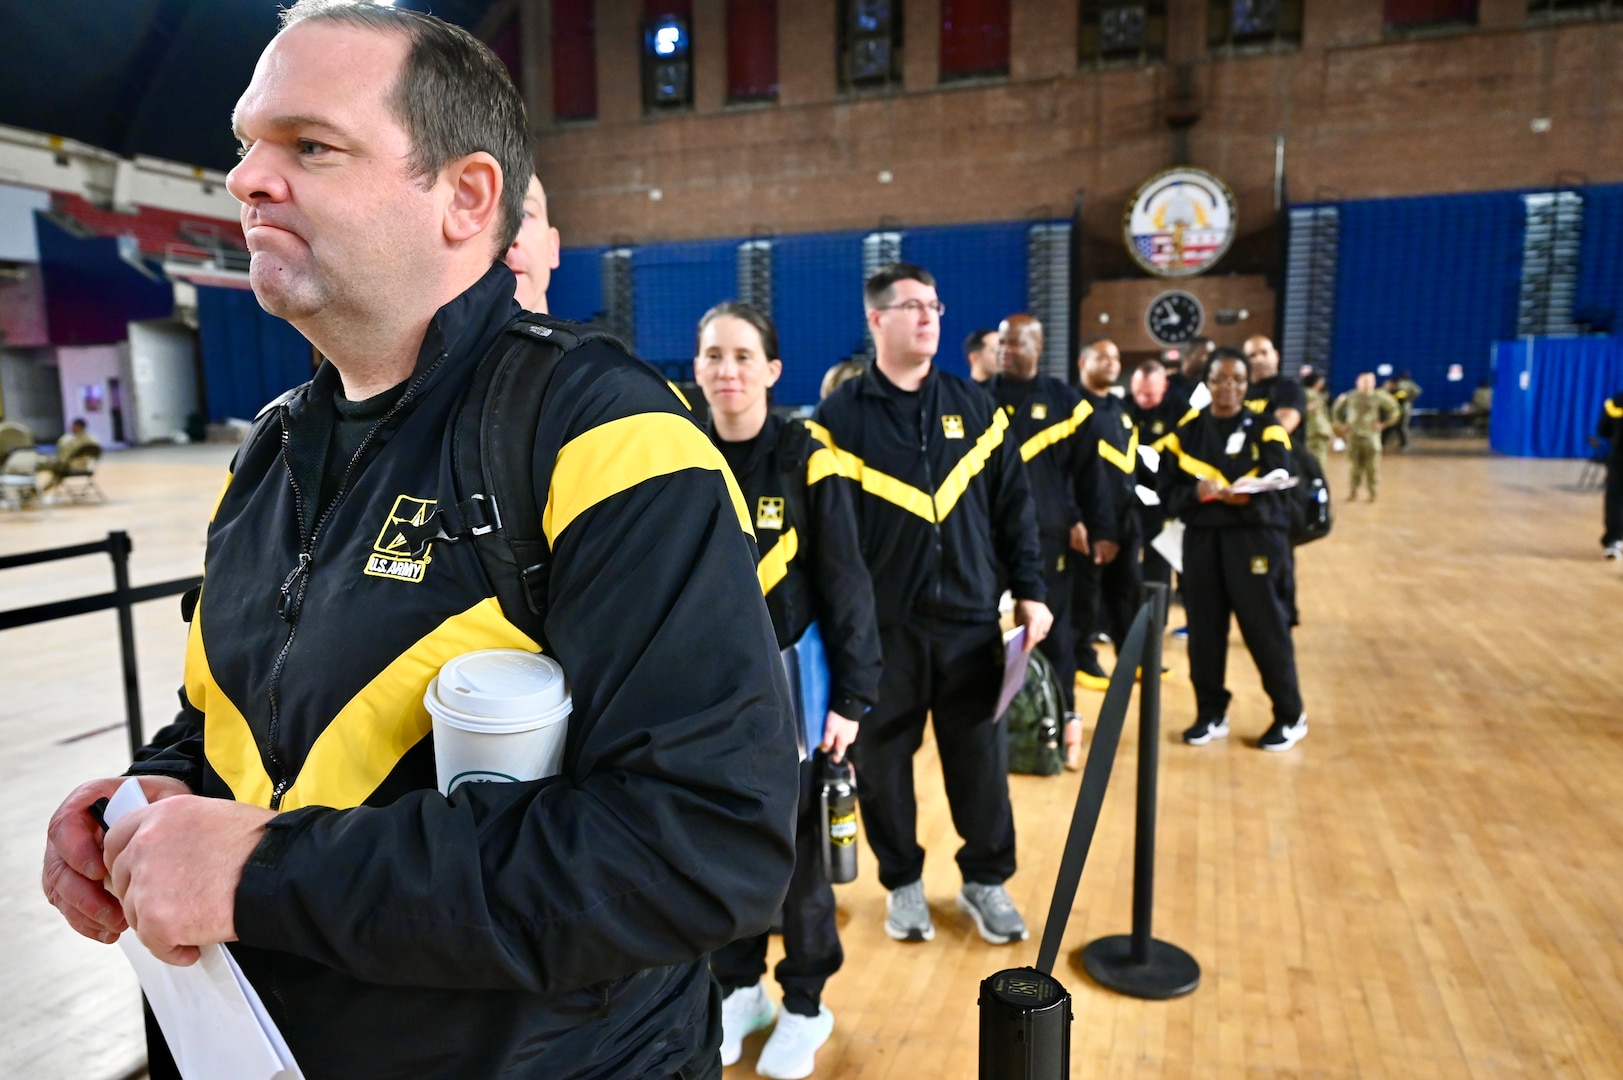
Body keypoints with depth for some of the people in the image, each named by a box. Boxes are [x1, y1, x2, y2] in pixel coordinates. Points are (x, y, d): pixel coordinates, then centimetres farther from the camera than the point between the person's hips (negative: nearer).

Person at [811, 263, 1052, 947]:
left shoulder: (973, 406, 8)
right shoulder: (840, 417, -3)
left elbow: (1013, 506, 9)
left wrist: (1030, 591, 4)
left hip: (971, 621, 3)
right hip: (880, 629, -2)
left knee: (980, 758, 11)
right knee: (882, 761, 10)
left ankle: (986, 880, 32)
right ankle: (902, 883, 31)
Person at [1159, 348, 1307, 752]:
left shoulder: (1265, 429, 2)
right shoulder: (1187, 431, 8)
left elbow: (1278, 484, -12)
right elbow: (1169, 491, 2)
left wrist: (1245, 496, -33)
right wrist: (1196, 493, -19)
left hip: (1255, 537, -3)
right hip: (1201, 537, 3)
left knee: (1265, 625, -1)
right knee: (1204, 627, 6)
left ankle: (1290, 716, 15)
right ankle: (1210, 713, 20)